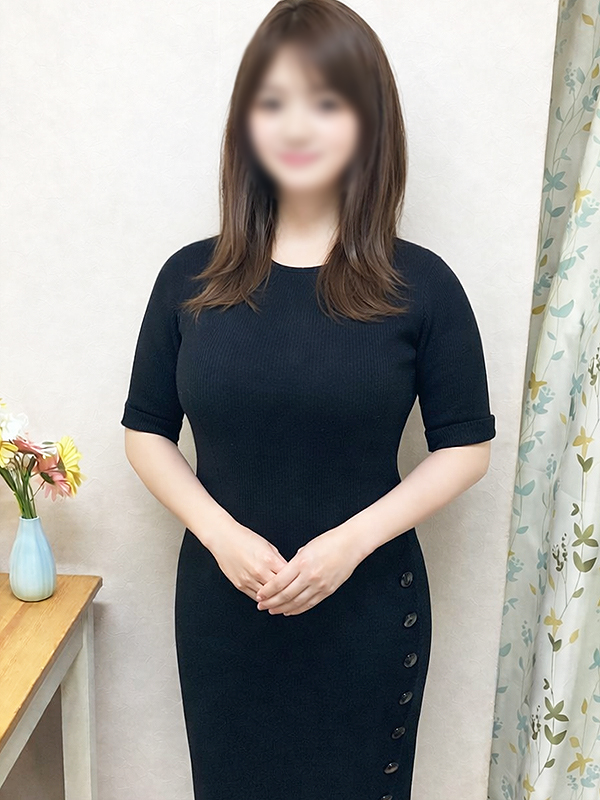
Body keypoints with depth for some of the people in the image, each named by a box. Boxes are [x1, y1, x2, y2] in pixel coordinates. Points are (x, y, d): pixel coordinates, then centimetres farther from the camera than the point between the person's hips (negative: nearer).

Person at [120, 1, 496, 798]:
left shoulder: (420, 284, -8)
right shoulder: (191, 277, -3)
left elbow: (465, 446, -4)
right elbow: (147, 434, 2)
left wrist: (354, 539, -16)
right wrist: (221, 534, -13)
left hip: (369, 608, -1)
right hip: (221, 605, 2)